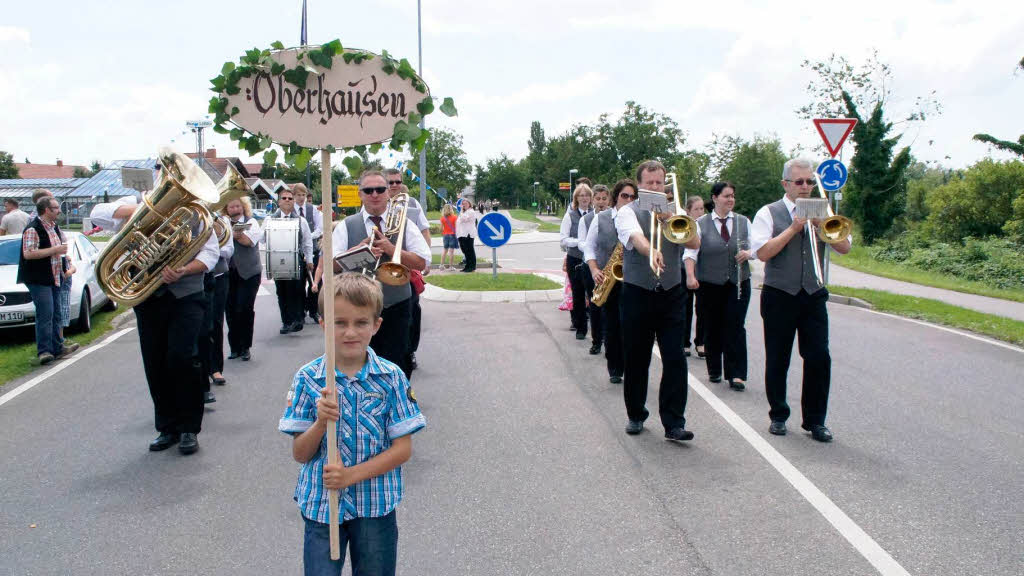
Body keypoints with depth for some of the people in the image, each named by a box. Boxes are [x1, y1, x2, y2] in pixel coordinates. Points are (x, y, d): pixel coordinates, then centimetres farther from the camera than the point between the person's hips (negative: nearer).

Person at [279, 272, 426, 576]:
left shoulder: (391, 377, -8)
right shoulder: (307, 378, -6)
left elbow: (403, 449, -7)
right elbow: (300, 454, -4)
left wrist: (352, 474, -18)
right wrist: (321, 423, -23)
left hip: (375, 506, 0)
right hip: (320, 504, 0)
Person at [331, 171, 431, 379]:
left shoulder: (404, 225, 6)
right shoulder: (346, 226, 5)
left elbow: (422, 262, -3)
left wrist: (391, 249, -15)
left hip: (396, 309, 0)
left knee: (397, 367, 4)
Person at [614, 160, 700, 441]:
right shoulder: (628, 211, 0)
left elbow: (695, 242, -4)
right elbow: (636, 237, -23)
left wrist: (670, 220, -16)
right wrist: (651, 251, -43)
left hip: (671, 294, 2)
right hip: (637, 294, -2)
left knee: (675, 360, -5)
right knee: (636, 360, 8)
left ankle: (674, 423, -1)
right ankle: (635, 415, 24)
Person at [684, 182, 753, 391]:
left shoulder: (743, 221, 8)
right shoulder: (701, 223, 0)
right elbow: (690, 251, -9)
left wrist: (747, 253, -14)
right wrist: (690, 276, -24)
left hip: (738, 283, 1)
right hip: (710, 285, -1)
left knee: (735, 327, -5)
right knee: (713, 328, 7)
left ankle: (736, 374, -3)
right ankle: (714, 370, 22)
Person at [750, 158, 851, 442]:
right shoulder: (769, 214, 0)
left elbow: (844, 247, 1)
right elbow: (763, 252, -14)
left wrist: (822, 224, -13)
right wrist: (793, 228, -14)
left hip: (813, 296, 3)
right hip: (779, 297, -3)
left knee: (819, 358, -2)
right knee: (777, 360, 6)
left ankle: (815, 421, 10)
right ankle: (778, 416, 21)